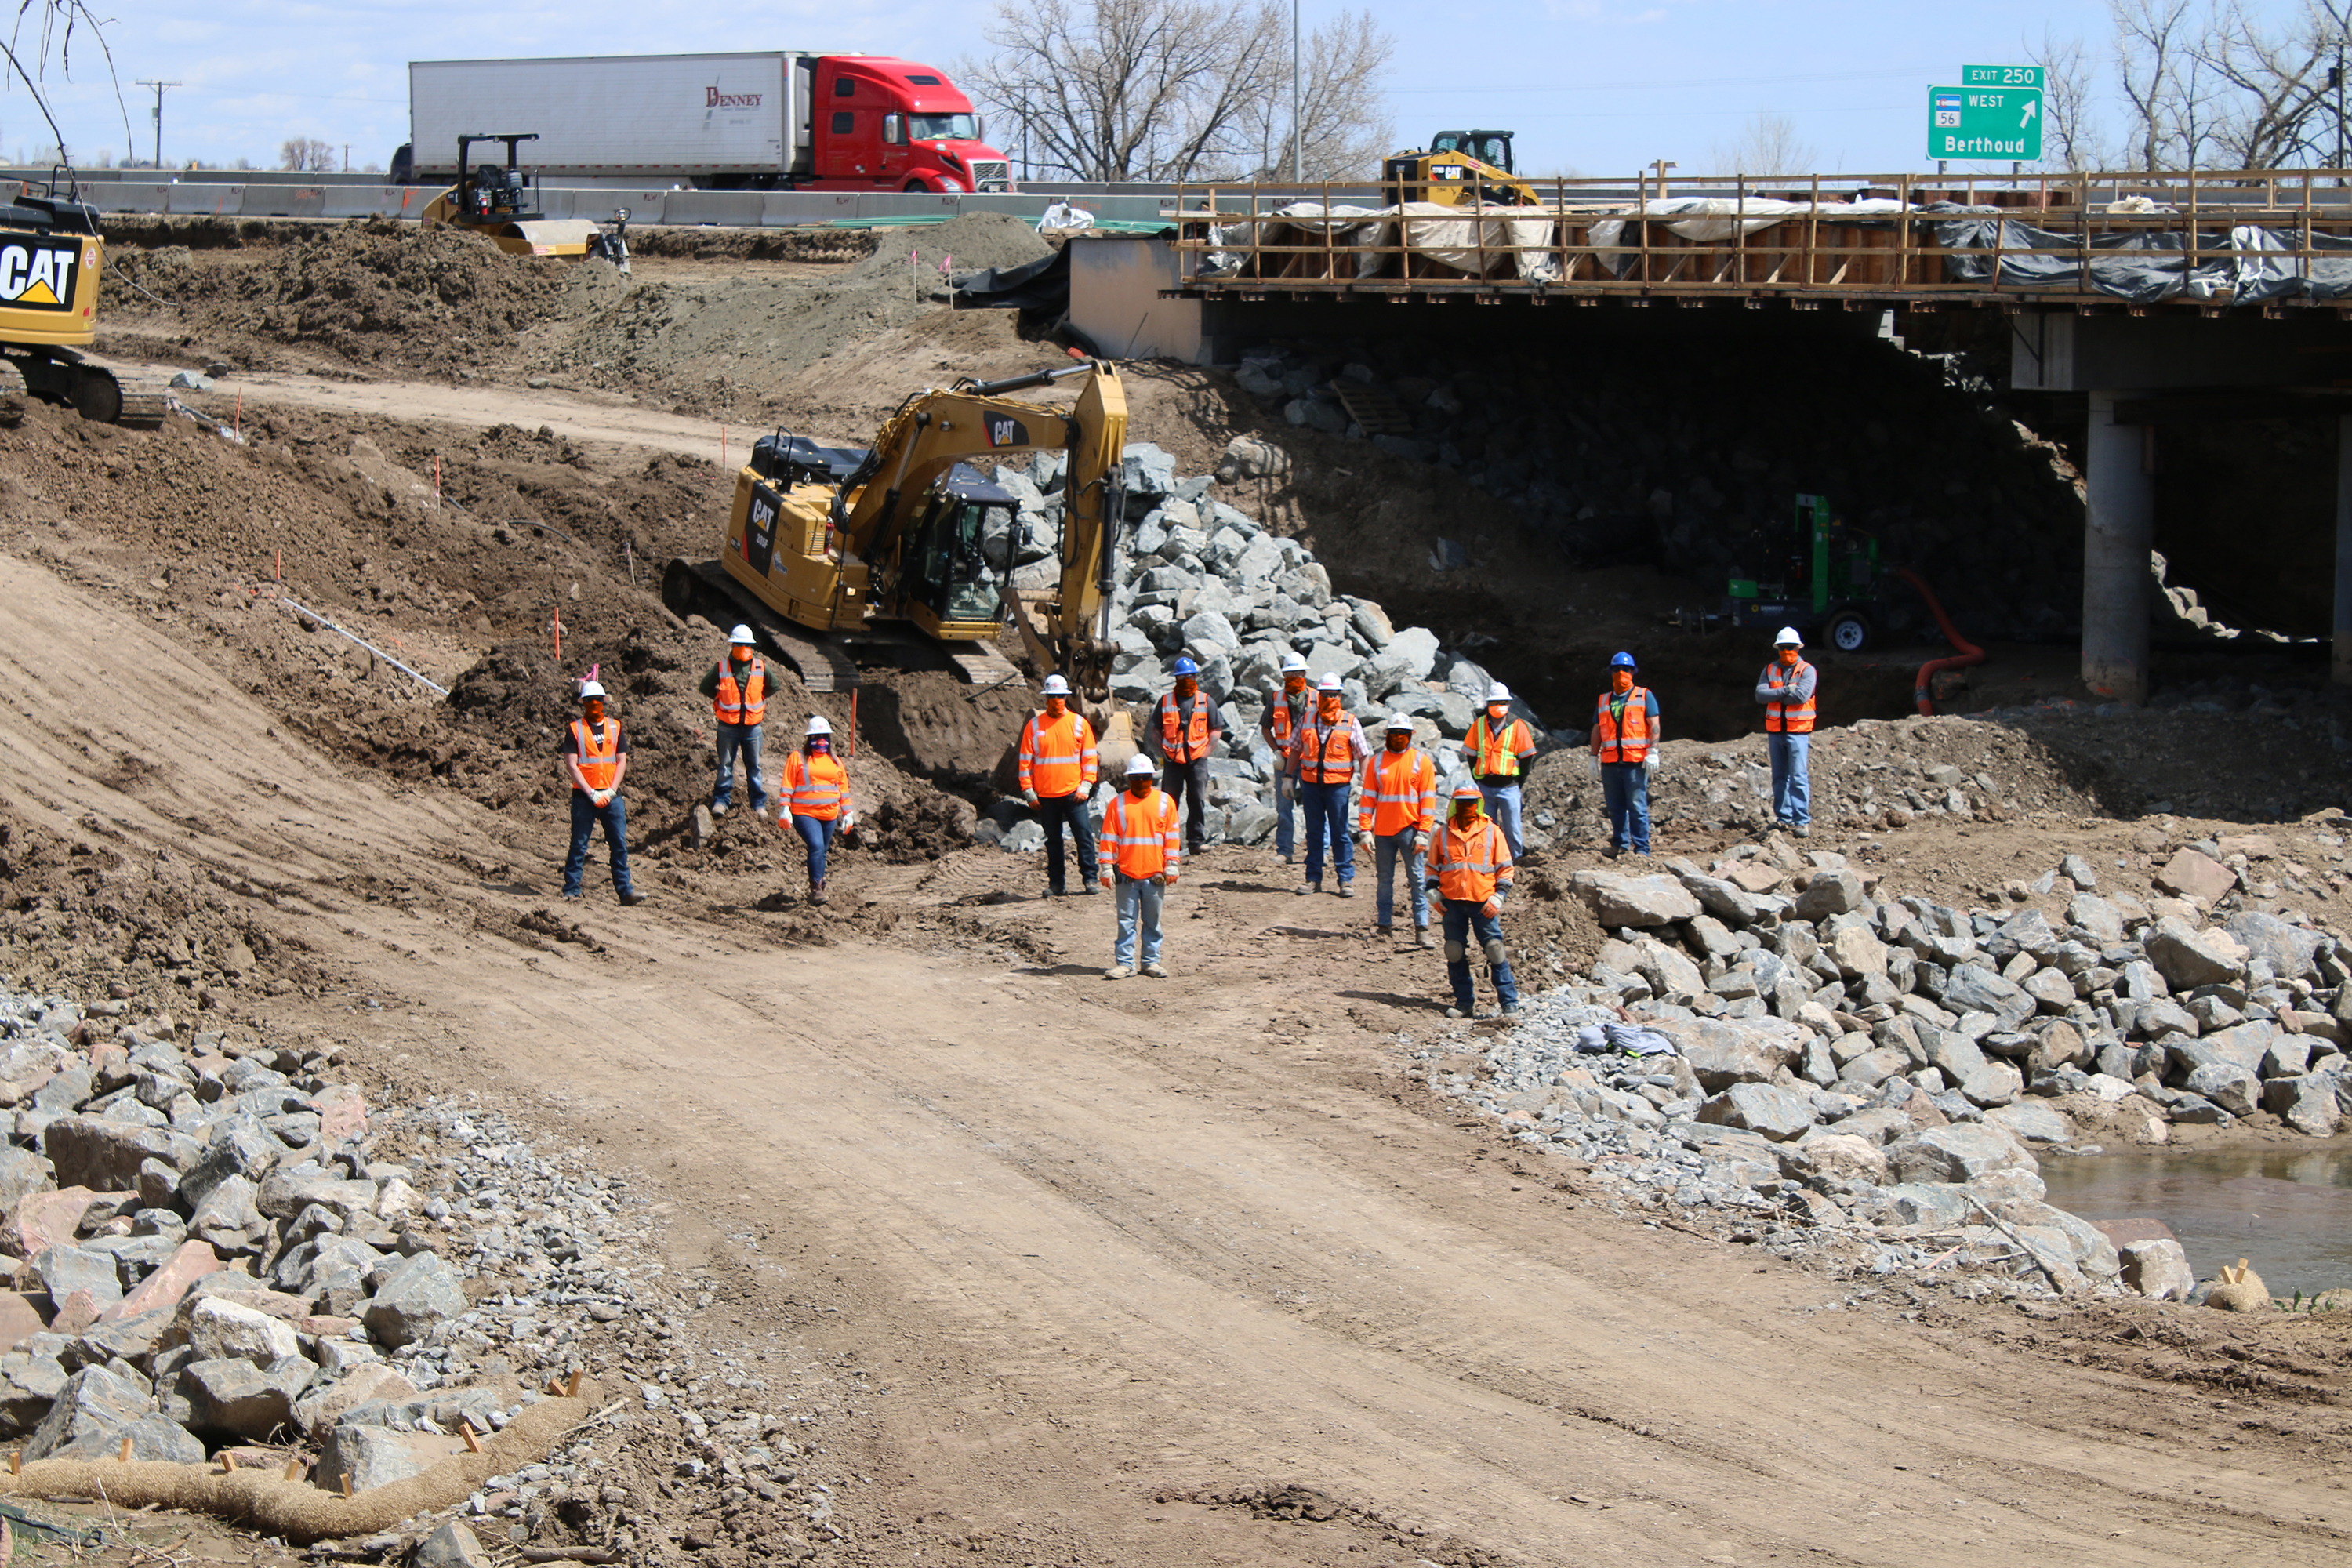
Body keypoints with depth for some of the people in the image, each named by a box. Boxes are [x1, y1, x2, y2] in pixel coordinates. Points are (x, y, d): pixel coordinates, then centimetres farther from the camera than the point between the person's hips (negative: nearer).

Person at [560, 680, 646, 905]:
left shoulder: (615, 727, 10)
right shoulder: (574, 729, 1)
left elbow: (622, 762, 7)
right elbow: (572, 766, -5)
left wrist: (611, 791, -6)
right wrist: (592, 794, -13)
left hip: (611, 796, 3)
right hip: (583, 796, -3)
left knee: (620, 845, -1)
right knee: (579, 846, 0)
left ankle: (625, 890, 2)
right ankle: (571, 891, 5)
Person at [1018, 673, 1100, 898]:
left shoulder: (1079, 723, 4)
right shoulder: (1034, 725, 5)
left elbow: (1089, 757, 5)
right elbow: (1025, 759, 5)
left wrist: (1086, 786, -5)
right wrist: (1028, 790, -1)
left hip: (1073, 792, -1)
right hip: (1045, 794, 1)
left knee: (1084, 834, -7)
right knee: (1053, 840, 7)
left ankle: (1089, 879, 0)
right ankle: (1056, 882, 13)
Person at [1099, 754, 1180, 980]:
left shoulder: (1164, 802, 6)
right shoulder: (1117, 804, 4)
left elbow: (1172, 836, 7)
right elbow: (1108, 838, 4)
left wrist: (1172, 866, 1)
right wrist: (1107, 868, -1)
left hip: (1155, 874, 1)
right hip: (1126, 874, -1)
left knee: (1152, 922, 7)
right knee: (1126, 921, 1)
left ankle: (1151, 961, 15)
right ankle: (1124, 963, 4)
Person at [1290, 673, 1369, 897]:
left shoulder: (1350, 723, 0)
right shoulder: (1307, 721, 8)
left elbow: (1363, 756, 1)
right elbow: (1295, 750, 16)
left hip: (1338, 784, -3)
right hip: (1310, 783, 3)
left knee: (1340, 833, -2)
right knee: (1314, 832, 7)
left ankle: (1346, 879, 5)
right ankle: (1314, 878, 13)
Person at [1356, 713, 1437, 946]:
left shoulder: (1421, 761, 2)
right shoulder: (1377, 761, 8)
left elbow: (1428, 799, -1)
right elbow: (1367, 797, 7)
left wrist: (1423, 833, -8)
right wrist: (1365, 830, -1)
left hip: (1409, 829, -2)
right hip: (1383, 831, 2)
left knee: (1418, 879, -4)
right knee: (1385, 880, 7)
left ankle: (1421, 930, -5)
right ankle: (1383, 926, 12)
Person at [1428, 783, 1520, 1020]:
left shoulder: (1492, 833, 4)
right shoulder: (1443, 834, 9)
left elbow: (1505, 869, 5)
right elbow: (1433, 867, 17)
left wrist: (1497, 898, -4)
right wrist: (1434, 893, 4)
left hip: (1483, 903, -2)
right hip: (1453, 902, 2)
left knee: (1495, 951, -6)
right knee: (1455, 953, 4)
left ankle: (1509, 1003, -1)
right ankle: (1464, 1002, 15)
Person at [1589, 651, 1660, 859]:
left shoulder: (1644, 696, 7)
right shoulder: (1604, 700, 19)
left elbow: (1654, 725, 0)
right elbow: (1597, 730, 22)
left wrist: (1653, 752, -10)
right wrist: (1594, 757, 15)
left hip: (1635, 761, -5)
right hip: (1610, 763, 5)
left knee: (1637, 806, -9)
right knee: (1615, 808, 5)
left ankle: (1641, 848, -7)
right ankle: (1620, 844, 13)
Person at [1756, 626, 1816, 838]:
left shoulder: (1806, 670, -3)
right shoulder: (1770, 670, 10)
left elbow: (1801, 696, -18)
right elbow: (1760, 694, -5)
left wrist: (1775, 696, -7)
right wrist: (1785, 691, -15)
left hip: (1798, 731, -5)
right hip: (1775, 730, 5)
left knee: (1799, 777, -10)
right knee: (1780, 778, 9)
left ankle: (1802, 821, -11)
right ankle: (1784, 818, 16)